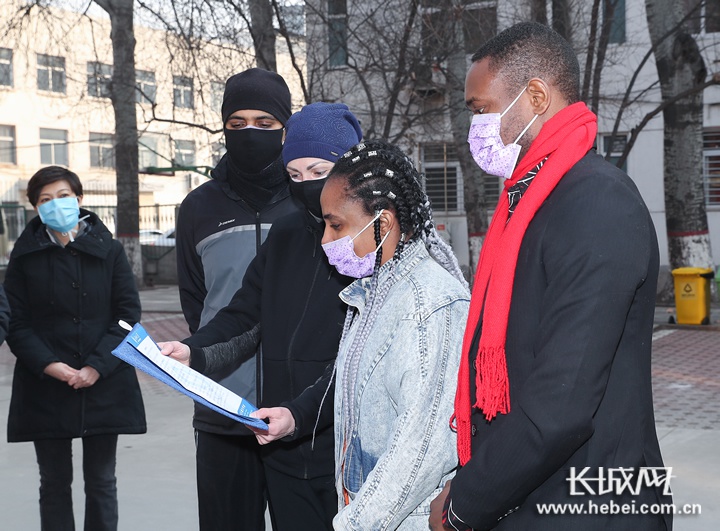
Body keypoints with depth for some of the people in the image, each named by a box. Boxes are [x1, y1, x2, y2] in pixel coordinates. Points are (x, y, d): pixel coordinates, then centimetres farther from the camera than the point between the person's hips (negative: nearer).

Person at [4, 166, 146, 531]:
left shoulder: (109, 250, 2)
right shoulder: (25, 256, 3)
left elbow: (129, 313, -2)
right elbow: (15, 322, 0)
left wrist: (98, 366, -13)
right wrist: (48, 365, -15)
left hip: (104, 385, 0)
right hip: (46, 388, 0)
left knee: (101, 481, 8)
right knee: (55, 482, 8)